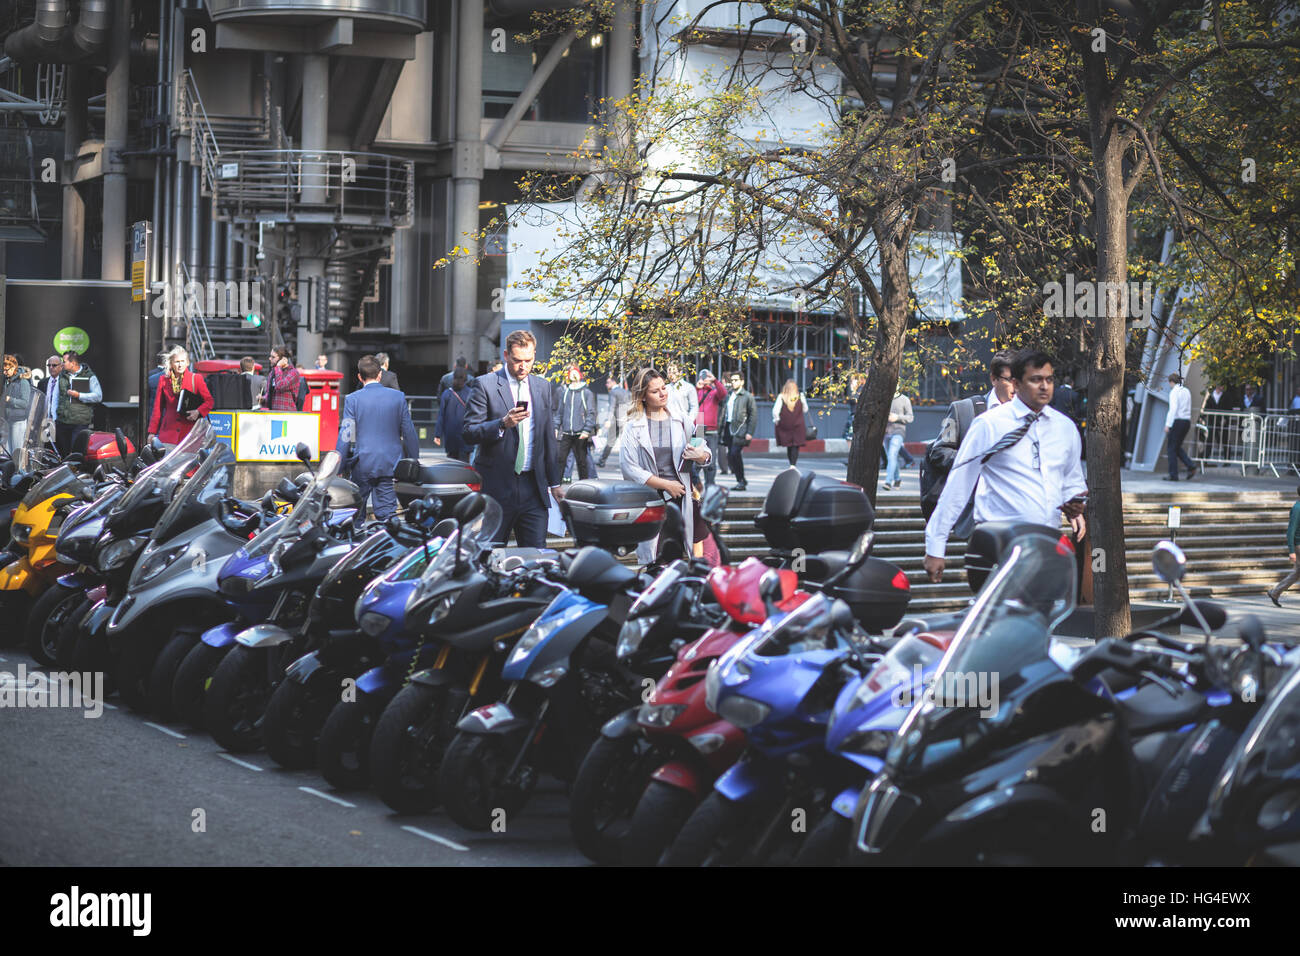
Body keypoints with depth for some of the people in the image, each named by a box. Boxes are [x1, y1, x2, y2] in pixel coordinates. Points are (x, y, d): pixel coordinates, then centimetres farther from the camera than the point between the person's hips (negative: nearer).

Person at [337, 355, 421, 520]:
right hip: (391, 465, 1)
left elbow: (346, 435, -7)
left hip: (362, 464, -1)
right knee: (387, 514, 3)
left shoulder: (352, 399, -5)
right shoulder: (398, 397, 0)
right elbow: (409, 432, 4)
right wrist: (414, 461, 14)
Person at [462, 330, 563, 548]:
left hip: (532, 487, 4)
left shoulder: (542, 387, 13)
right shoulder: (485, 385, -2)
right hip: (497, 486, -4)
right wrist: (503, 424, -23)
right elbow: (468, 433, -8)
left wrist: (554, 482, 18)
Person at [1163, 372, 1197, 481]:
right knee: (1177, 447, 17)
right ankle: (1191, 466, -1)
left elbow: (1173, 409, -19)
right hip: (1187, 421, 7)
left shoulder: (1174, 392, -10)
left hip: (1177, 421, -7)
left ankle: (1173, 475, 3)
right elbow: (1189, 409, 16)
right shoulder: (1187, 391, 13)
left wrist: (1168, 424, -20)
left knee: (1172, 448, 2)